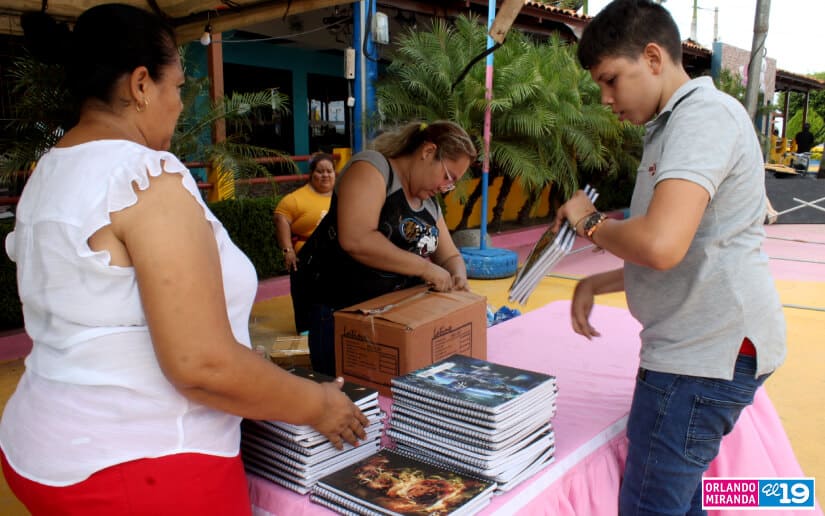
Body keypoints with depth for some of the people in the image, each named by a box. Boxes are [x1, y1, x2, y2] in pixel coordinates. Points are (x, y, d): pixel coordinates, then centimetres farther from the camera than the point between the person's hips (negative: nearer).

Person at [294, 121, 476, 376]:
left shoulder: (430, 204, 11)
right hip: (339, 310, -7)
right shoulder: (371, 168, -13)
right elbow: (356, 240, -28)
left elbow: (450, 256, 20)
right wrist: (425, 268, -21)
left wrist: (458, 277, -5)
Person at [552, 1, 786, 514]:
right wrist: (593, 284, 18)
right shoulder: (676, 126, 20)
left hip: (709, 352, -10)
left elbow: (661, 245, -30)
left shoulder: (704, 114, -13)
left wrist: (590, 221, -11)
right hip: (699, 348, 11)